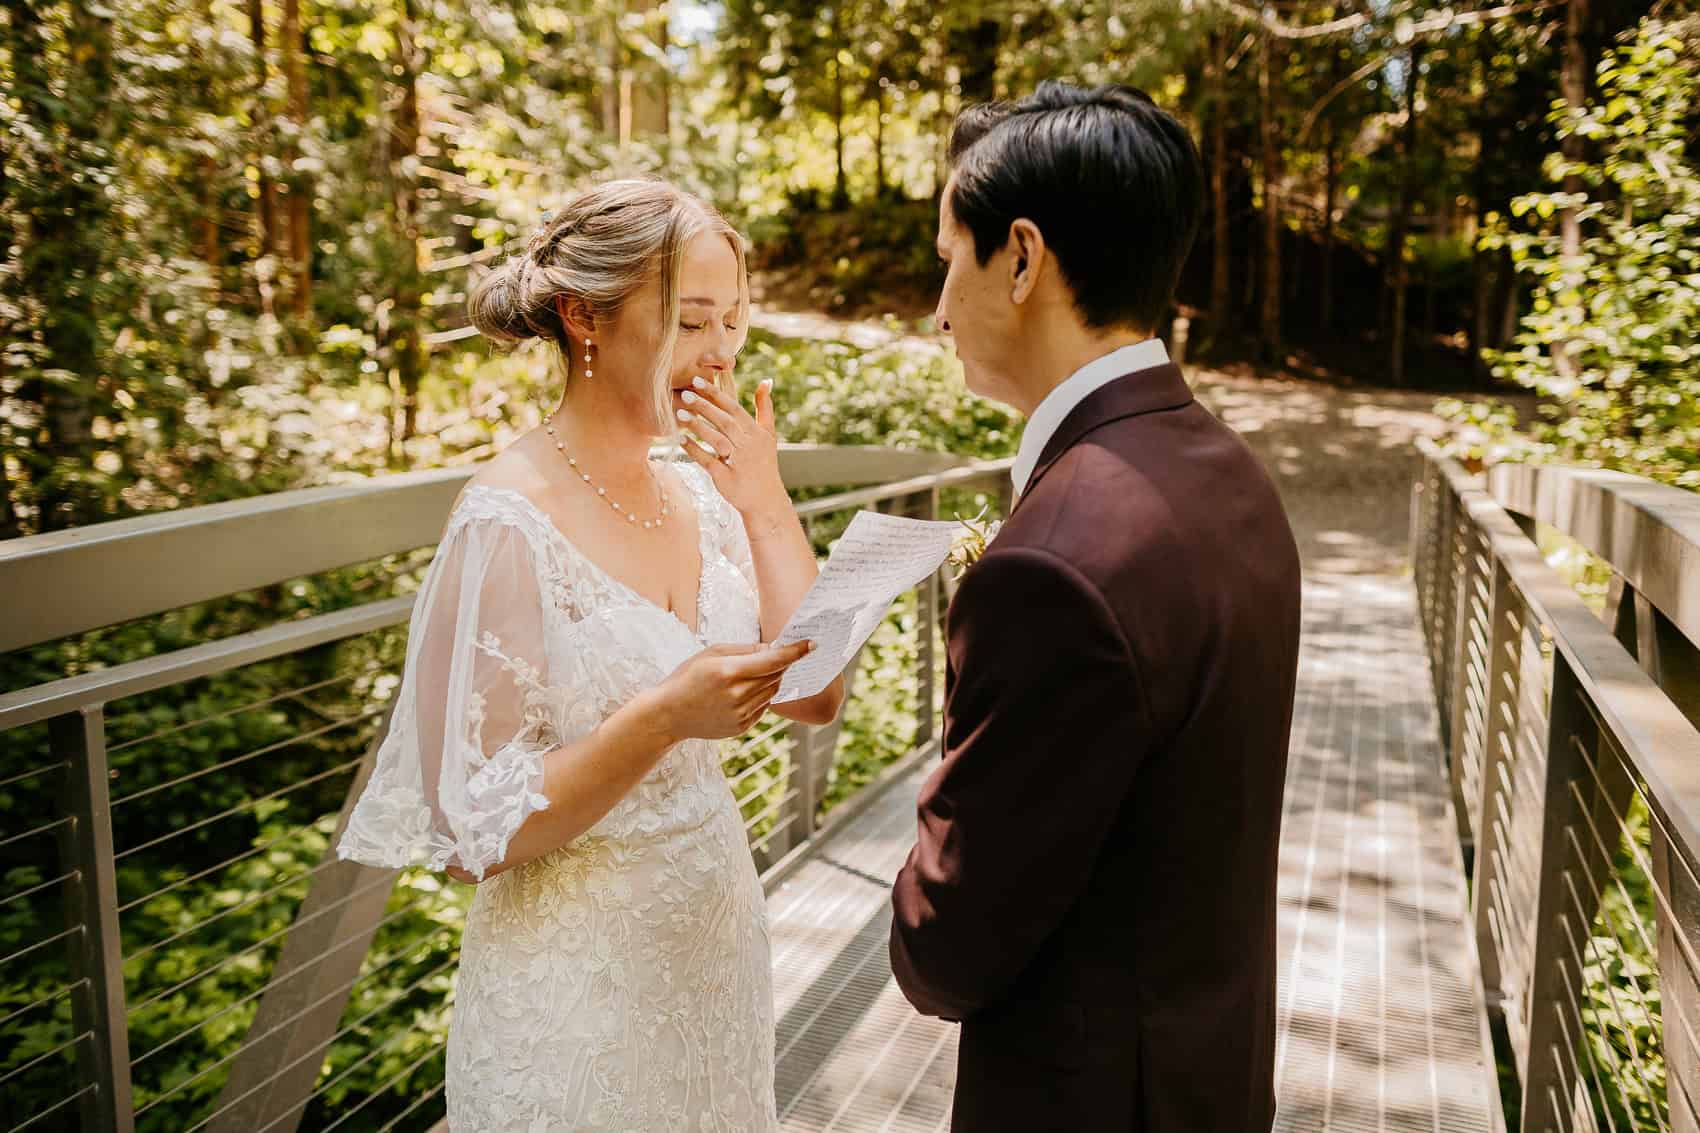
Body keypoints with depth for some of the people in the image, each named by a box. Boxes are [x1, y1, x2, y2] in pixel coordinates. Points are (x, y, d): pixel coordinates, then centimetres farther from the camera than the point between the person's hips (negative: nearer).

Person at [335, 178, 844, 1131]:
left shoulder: (702, 494, -2)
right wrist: (664, 716, -30)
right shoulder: (510, 526, -21)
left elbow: (817, 697, -4)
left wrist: (767, 506, -12)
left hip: (718, 941, 6)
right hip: (578, 976, -6)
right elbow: (474, 833, -18)